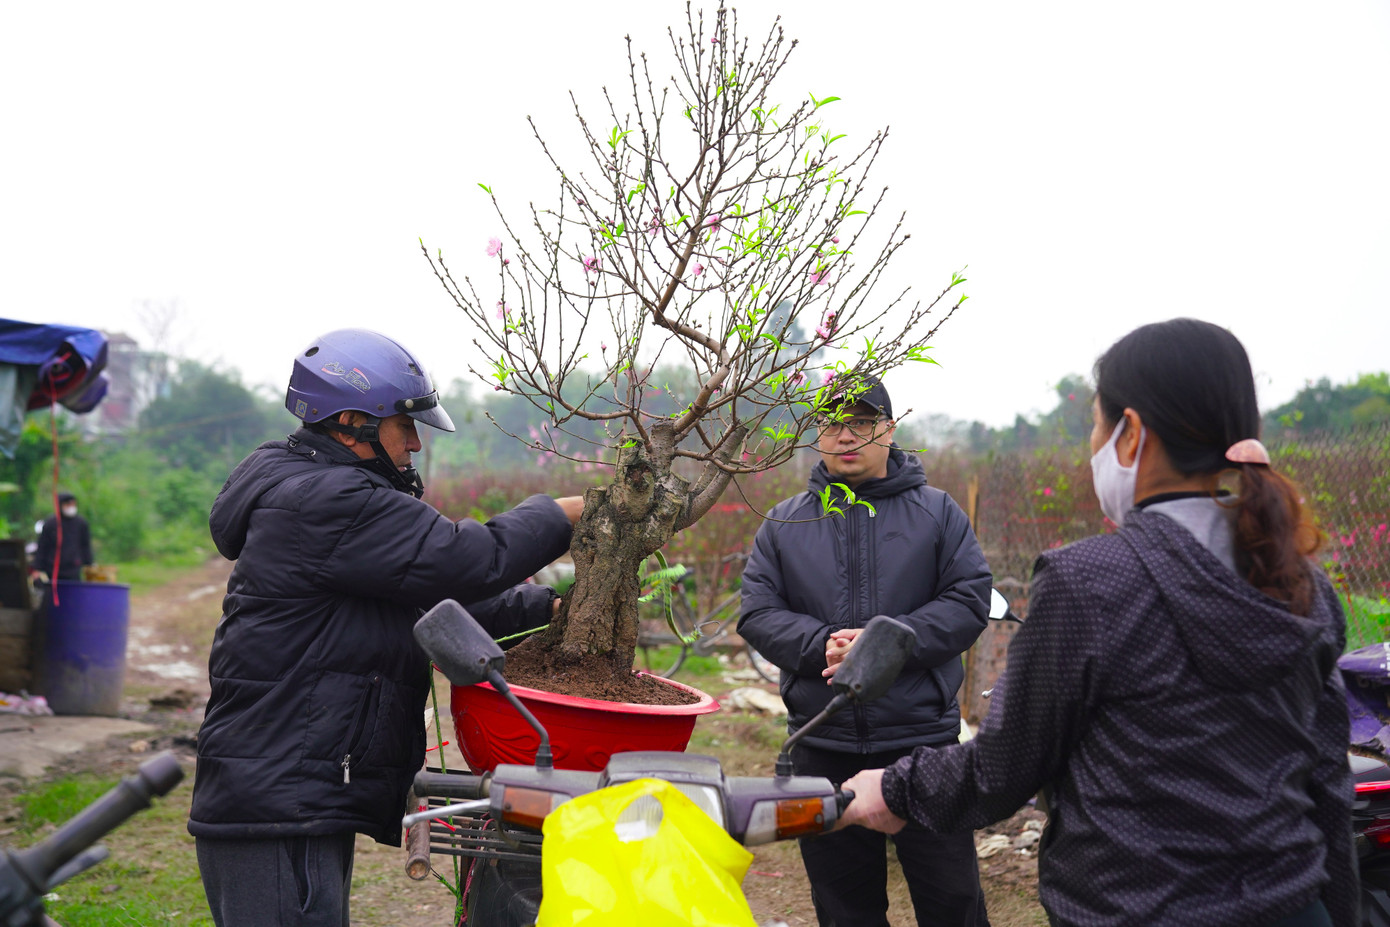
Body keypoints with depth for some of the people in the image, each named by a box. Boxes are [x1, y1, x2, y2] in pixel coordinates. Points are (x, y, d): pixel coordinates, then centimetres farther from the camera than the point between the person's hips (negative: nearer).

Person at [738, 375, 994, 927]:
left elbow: (969, 602, -5)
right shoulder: (784, 523, 8)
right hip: (823, 745, 2)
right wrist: (821, 646, -18)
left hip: (922, 738, -2)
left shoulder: (937, 513, 4)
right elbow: (758, 613, 1)